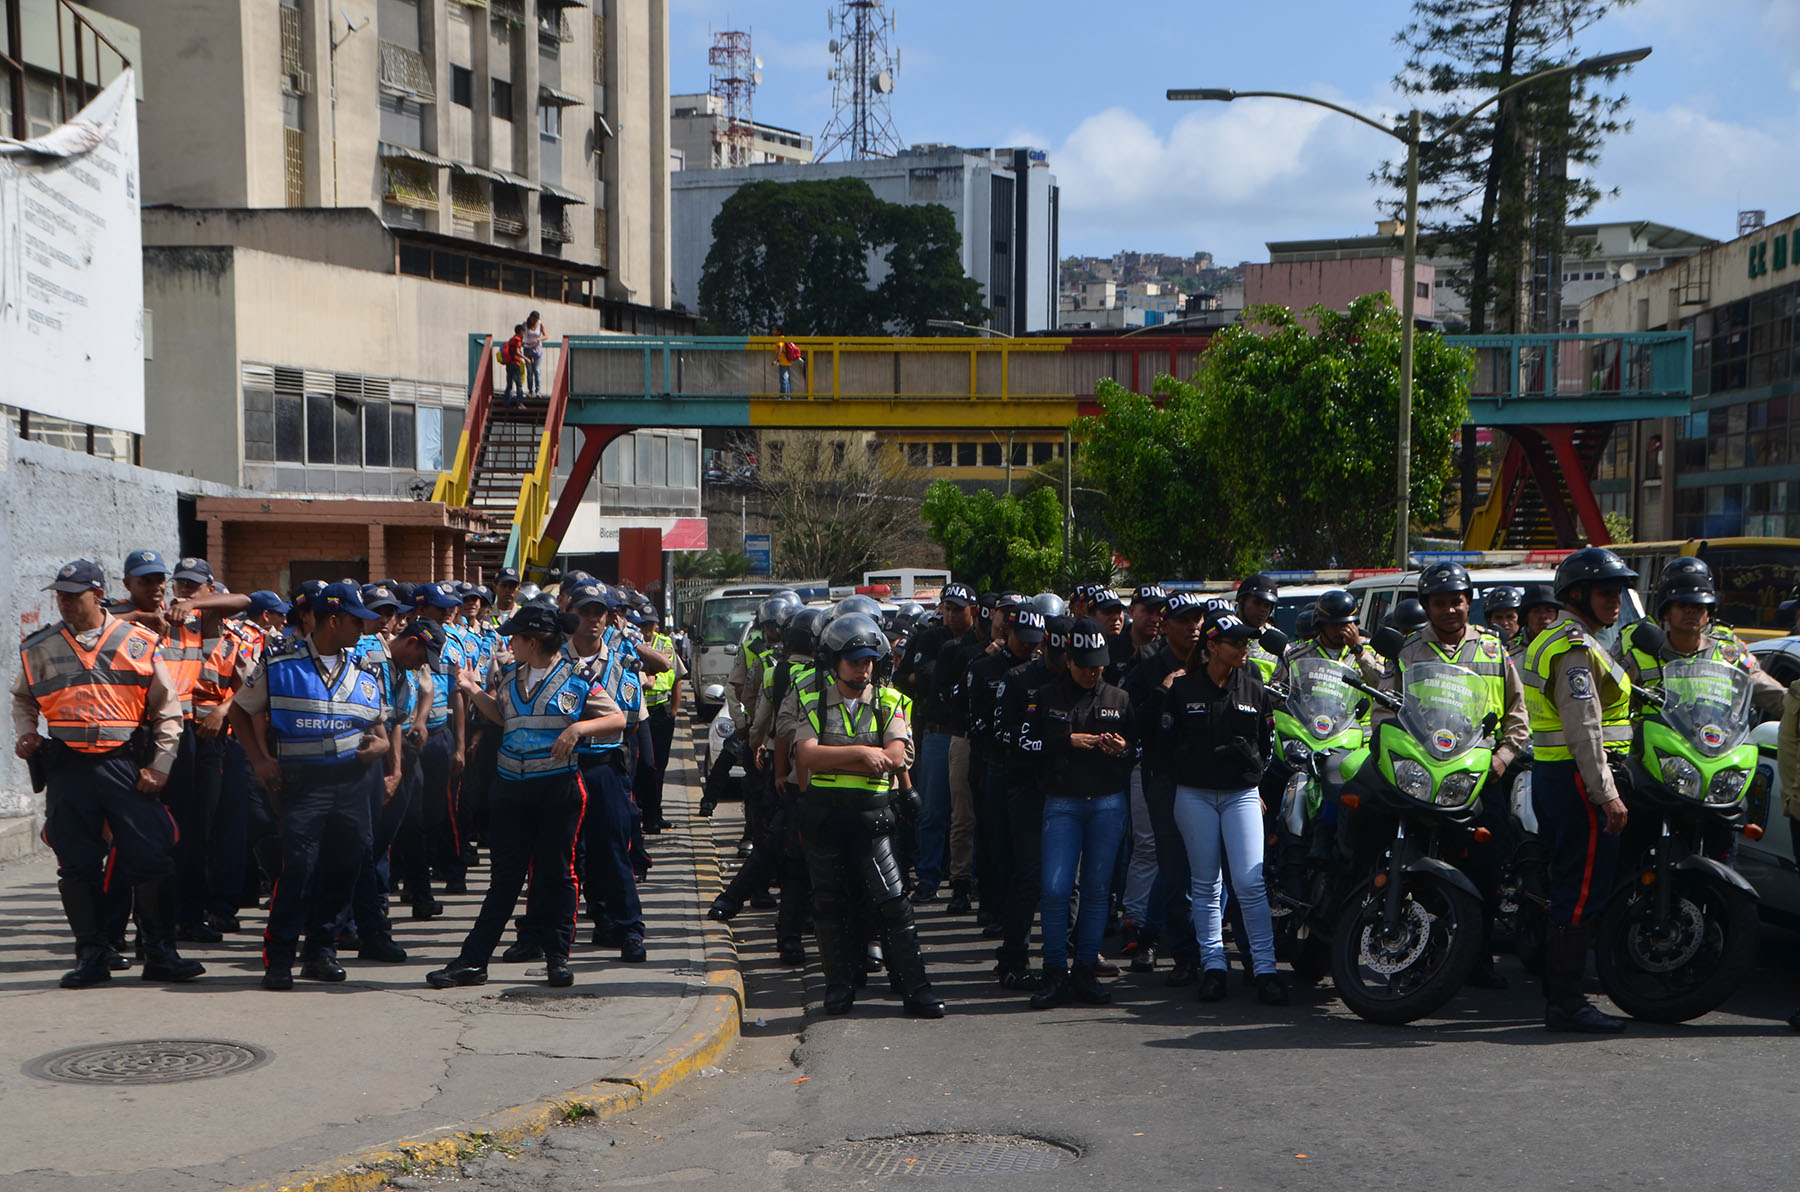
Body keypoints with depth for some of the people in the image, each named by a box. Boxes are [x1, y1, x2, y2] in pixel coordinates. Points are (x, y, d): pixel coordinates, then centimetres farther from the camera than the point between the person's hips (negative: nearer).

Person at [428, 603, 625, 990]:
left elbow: (618, 719, -4)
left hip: (558, 785, -5)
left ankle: (557, 957, 15)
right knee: (505, 875, 5)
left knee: (557, 873, 4)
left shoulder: (577, 681, -5)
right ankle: (473, 960, 6)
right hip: (512, 787, 5)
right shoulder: (510, 677, 12)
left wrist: (578, 728, -18)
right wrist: (475, 692, 15)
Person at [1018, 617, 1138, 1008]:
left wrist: (1124, 750, -8)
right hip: (1062, 804, -2)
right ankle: (1056, 973, 0)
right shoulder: (1047, 696, 5)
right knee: (1055, 888, -10)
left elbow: (1140, 748, 14)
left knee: (1097, 889, 3)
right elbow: (1025, 743, -1)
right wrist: (1068, 741, -12)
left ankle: (1086, 971, 12)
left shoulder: (1120, 699, 11)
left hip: (1109, 804, 2)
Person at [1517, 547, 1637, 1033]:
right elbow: (1583, 729, -20)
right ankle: (1565, 1001, -5)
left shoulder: (1551, 639, 19)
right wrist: (1607, 794, -22)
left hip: (1550, 774, 11)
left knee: (1568, 889, 14)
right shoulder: (1576, 647, -14)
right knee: (1583, 891, -7)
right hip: (1579, 777, -11)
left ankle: (1558, 994, 19)